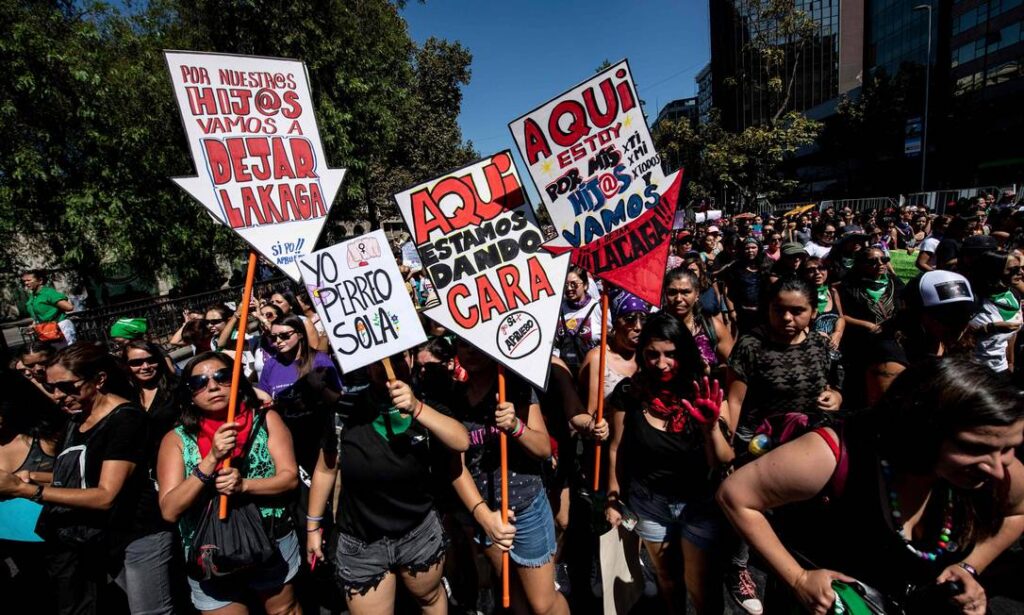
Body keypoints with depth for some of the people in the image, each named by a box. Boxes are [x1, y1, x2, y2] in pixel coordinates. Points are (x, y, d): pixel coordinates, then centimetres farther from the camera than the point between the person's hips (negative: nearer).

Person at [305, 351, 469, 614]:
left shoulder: (426, 406, -13)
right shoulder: (346, 409, -16)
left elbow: (462, 442, -29)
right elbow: (325, 470, -3)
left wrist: (417, 408, -41)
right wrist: (313, 526, 5)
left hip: (420, 532, 2)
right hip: (360, 543, -1)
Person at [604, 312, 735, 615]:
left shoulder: (702, 393, -17)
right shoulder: (628, 392, -16)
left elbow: (723, 462, -18)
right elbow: (617, 449, -5)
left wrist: (711, 426, -36)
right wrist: (613, 498, 1)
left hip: (699, 501, -1)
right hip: (649, 502, 2)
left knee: (701, 588, 13)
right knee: (665, 575, 25)